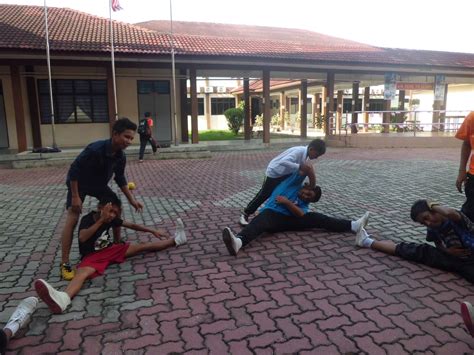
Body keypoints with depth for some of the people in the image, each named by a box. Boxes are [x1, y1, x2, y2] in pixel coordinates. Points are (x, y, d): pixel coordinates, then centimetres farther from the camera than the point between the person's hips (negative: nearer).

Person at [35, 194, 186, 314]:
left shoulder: (112, 219, -1)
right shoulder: (87, 219, -17)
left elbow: (131, 225, 11)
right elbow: (82, 238, -36)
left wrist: (152, 231, 13)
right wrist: (101, 220, -38)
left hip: (110, 250, 6)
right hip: (92, 256, -6)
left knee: (143, 246, 1)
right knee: (82, 272, -39)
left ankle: (175, 240, 13)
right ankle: (63, 298, -71)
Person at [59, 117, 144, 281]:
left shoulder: (120, 156, -15)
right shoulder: (95, 149, -37)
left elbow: (120, 178, 1)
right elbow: (74, 170, -30)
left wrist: (132, 200, -2)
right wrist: (75, 197, -28)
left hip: (99, 184, 7)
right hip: (79, 183, -7)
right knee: (72, 219, -16)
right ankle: (64, 264, -14)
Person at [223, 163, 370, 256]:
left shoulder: (303, 204, 18)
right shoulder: (295, 182, 11)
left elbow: (301, 215, -8)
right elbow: (307, 167, -5)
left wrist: (287, 202, -18)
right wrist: (313, 186, 3)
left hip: (287, 220, 4)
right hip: (270, 214, -4)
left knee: (316, 218, -8)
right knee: (259, 222, -40)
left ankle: (353, 225, -14)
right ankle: (238, 242, -72)